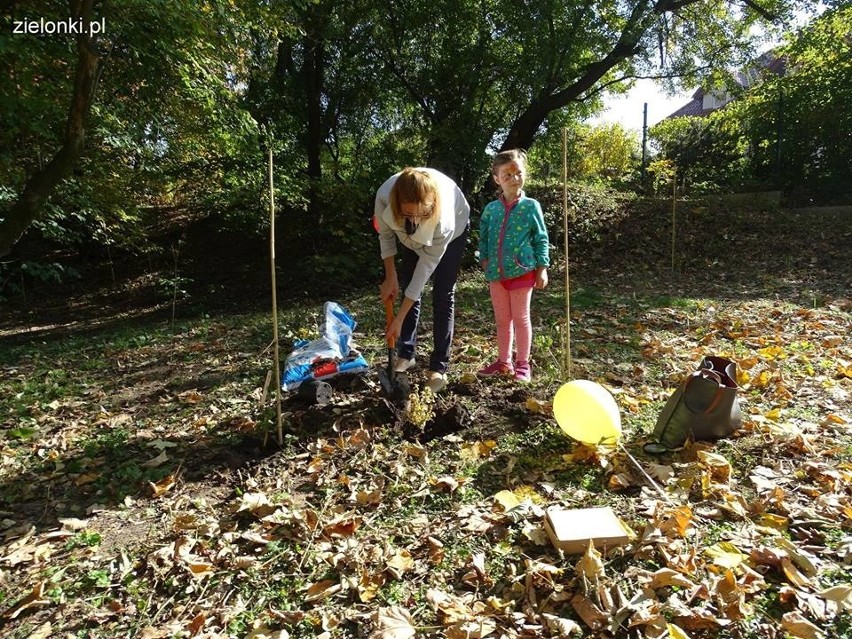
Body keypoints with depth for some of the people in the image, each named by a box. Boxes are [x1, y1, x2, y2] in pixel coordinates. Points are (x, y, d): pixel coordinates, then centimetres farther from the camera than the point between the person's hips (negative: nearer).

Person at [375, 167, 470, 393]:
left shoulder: (444, 217, -45)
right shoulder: (384, 195, -38)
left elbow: (427, 266, -36)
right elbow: (386, 235, -16)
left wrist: (399, 318, -32)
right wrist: (390, 278, -14)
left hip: (453, 231, -3)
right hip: (412, 236, 4)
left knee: (442, 296, -10)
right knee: (408, 289, 3)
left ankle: (438, 368, -3)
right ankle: (405, 355, 18)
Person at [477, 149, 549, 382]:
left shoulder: (531, 206, -4)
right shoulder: (491, 209, 5)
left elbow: (541, 239, -2)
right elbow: (483, 238, 14)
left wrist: (542, 269, -6)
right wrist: (484, 260, 4)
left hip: (522, 272, -4)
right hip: (496, 274, 4)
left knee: (521, 318, 5)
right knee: (502, 319, 13)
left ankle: (523, 363, 17)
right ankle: (504, 361, 26)